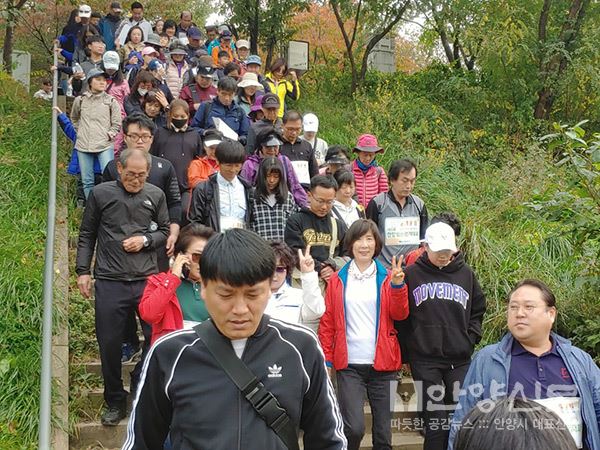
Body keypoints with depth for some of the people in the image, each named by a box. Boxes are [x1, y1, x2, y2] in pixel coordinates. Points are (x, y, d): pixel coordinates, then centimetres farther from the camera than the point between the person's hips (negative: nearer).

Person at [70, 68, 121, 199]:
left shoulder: (111, 101, 3)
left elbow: (117, 124, 7)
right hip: (83, 146, 2)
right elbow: (74, 118, 25)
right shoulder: (80, 100, 7)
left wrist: (109, 134, -5)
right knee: (87, 182, 7)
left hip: (105, 145, -2)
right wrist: (79, 131, 13)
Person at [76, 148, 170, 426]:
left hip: (148, 279, 1)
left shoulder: (155, 195, 6)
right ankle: (115, 402, 22)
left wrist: (145, 240, -6)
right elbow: (86, 235, 7)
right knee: (109, 343, 5)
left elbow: (165, 232, 14)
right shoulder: (101, 194, 3)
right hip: (110, 281, -1)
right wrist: (83, 271, 1)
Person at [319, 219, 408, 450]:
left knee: (383, 431, 6)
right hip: (349, 365, -1)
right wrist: (326, 359, 0)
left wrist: (397, 285, -17)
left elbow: (399, 314, -3)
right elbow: (327, 323, 7)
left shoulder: (387, 277, 8)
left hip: (382, 364, 1)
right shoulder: (337, 280, 6)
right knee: (354, 428, -13)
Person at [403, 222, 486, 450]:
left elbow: (478, 309, 20)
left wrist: (471, 338, 8)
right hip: (425, 360, -2)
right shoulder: (412, 274, 1)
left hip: (460, 359, 2)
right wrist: (408, 347, 1)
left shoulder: (466, 273, 9)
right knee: (435, 422, -1)